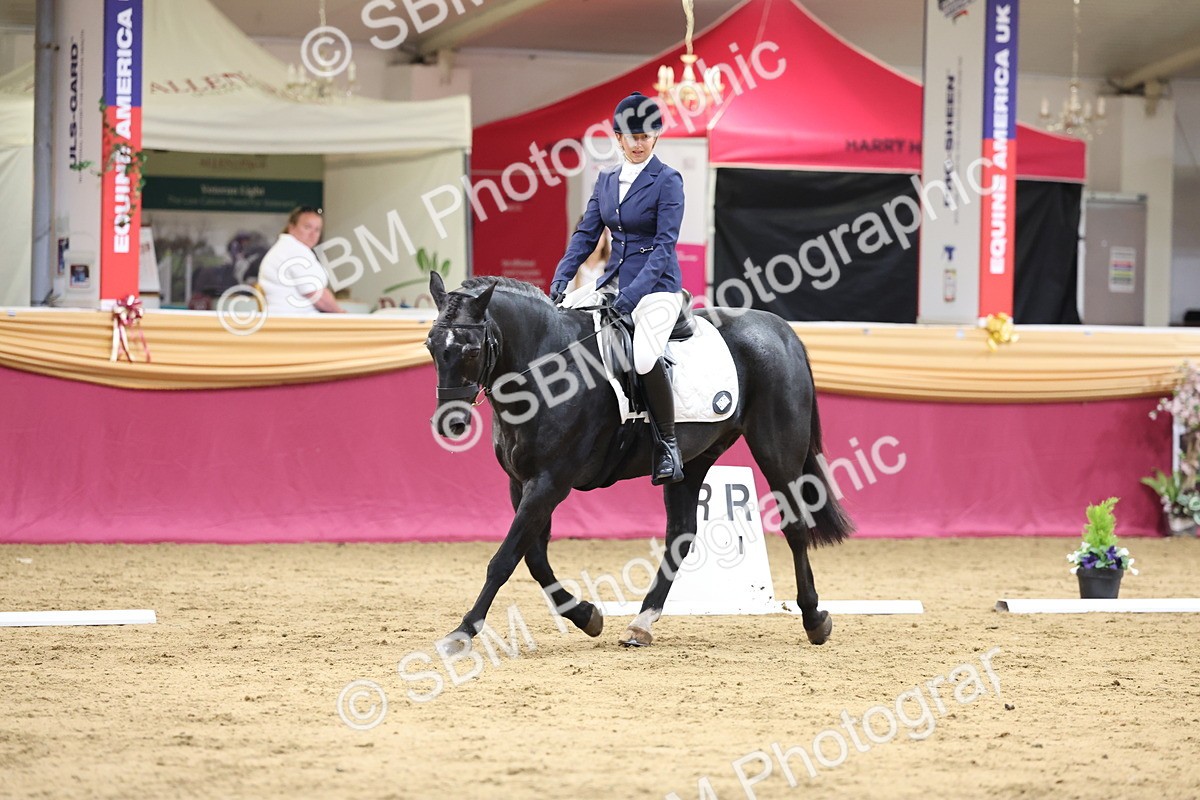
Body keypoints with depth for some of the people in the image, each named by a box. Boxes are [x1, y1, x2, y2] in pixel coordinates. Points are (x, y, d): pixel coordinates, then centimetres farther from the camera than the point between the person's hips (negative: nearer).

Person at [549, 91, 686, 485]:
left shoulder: (667, 181, -8)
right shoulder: (607, 180, 11)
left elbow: (665, 245, -14)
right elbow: (586, 234, 10)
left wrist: (631, 296, -23)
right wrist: (560, 280, -5)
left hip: (656, 284, -7)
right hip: (613, 281, 7)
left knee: (645, 356, -32)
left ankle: (668, 443, -16)